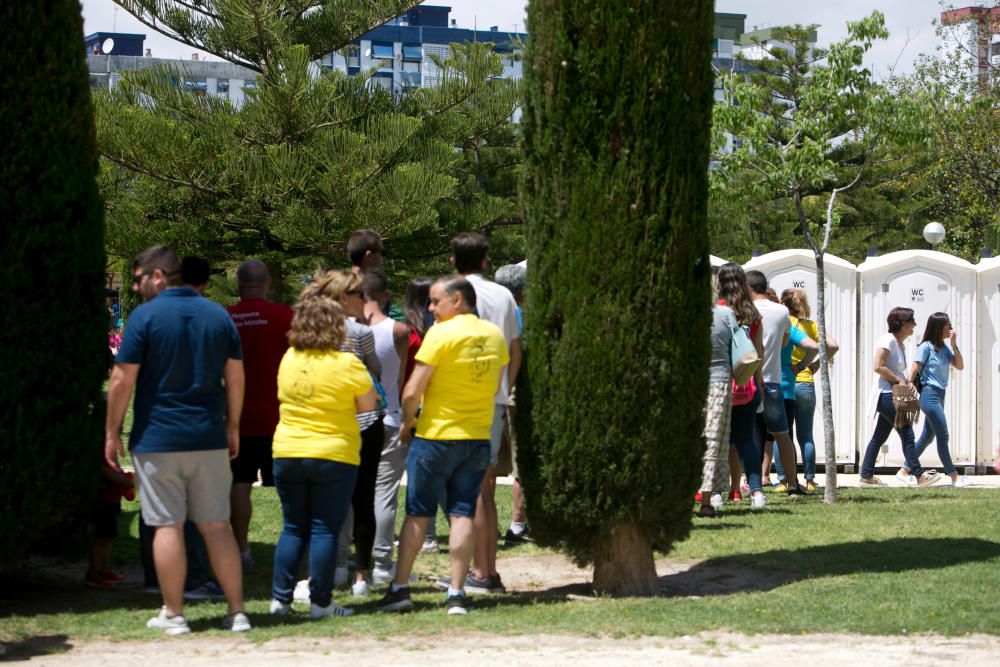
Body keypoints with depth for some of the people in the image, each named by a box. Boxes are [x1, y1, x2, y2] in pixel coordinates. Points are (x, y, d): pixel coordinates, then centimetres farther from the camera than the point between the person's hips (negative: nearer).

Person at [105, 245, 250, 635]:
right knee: (216, 526, 9)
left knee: (168, 526, 2)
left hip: (157, 439, -4)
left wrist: (112, 432, -1)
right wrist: (233, 427, 18)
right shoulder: (218, 315, 7)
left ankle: (173, 614, 6)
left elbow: (122, 380, -9)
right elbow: (236, 377, 9)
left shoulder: (145, 316, -8)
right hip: (210, 440, 4)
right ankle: (237, 612, 8)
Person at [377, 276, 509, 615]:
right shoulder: (495, 336, 4)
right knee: (463, 514, 5)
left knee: (417, 514, 6)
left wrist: (407, 422, 2)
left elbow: (412, 392, -15)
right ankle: (457, 593, 1)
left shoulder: (441, 334, -15)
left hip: (435, 435, -5)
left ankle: (400, 587, 10)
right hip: (479, 436, 5)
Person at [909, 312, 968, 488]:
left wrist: (954, 345, -3)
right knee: (943, 437, -8)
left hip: (940, 395, 8)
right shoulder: (926, 346, -11)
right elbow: (914, 370, -10)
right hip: (929, 394, -8)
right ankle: (954, 477, -7)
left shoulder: (945, 348, 10)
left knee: (927, 437, 13)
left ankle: (906, 470, 22)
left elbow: (960, 366, 5)